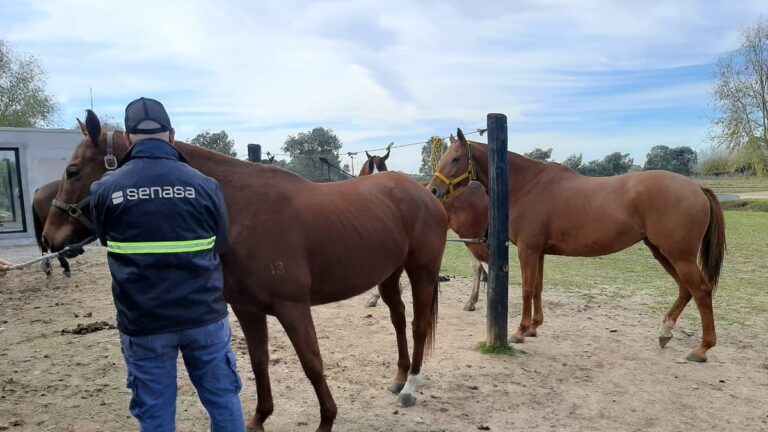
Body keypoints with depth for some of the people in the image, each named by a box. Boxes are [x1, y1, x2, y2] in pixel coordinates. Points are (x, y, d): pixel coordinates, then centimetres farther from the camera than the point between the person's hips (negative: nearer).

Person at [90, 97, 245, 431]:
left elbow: (108, 243, 10)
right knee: (224, 402, 16)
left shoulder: (104, 190, -7)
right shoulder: (205, 186, -8)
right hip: (204, 316, 0)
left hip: (142, 323, 0)